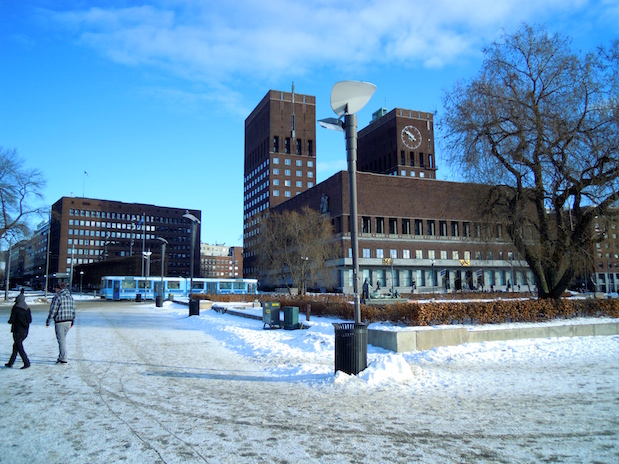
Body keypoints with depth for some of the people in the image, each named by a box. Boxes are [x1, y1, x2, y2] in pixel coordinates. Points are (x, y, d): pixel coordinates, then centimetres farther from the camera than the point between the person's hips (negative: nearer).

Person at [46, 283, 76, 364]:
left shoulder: (57, 297, -11)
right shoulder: (70, 296, 11)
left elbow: (53, 310, -12)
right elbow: (73, 310, 14)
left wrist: (48, 321, -4)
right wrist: (72, 321, 22)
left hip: (60, 321, -7)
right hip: (69, 321, 7)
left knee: (61, 340, -1)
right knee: (63, 339, 19)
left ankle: (63, 359, 2)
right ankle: (61, 357, 26)